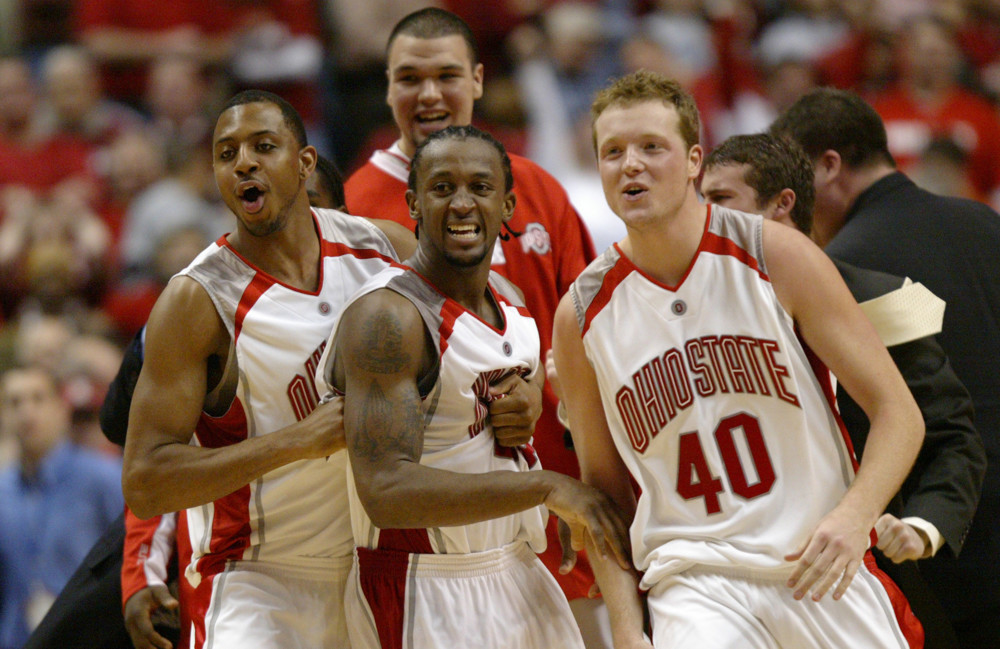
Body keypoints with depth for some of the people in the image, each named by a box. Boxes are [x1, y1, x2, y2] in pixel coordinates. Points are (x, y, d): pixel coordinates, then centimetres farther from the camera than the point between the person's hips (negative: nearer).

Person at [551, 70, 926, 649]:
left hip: (824, 569, 1)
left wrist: (855, 516, -20)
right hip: (696, 581, 0)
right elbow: (604, 487, 11)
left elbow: (899, 412, -3)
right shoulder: (584, 315, 2)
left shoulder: (778, 256, -3)